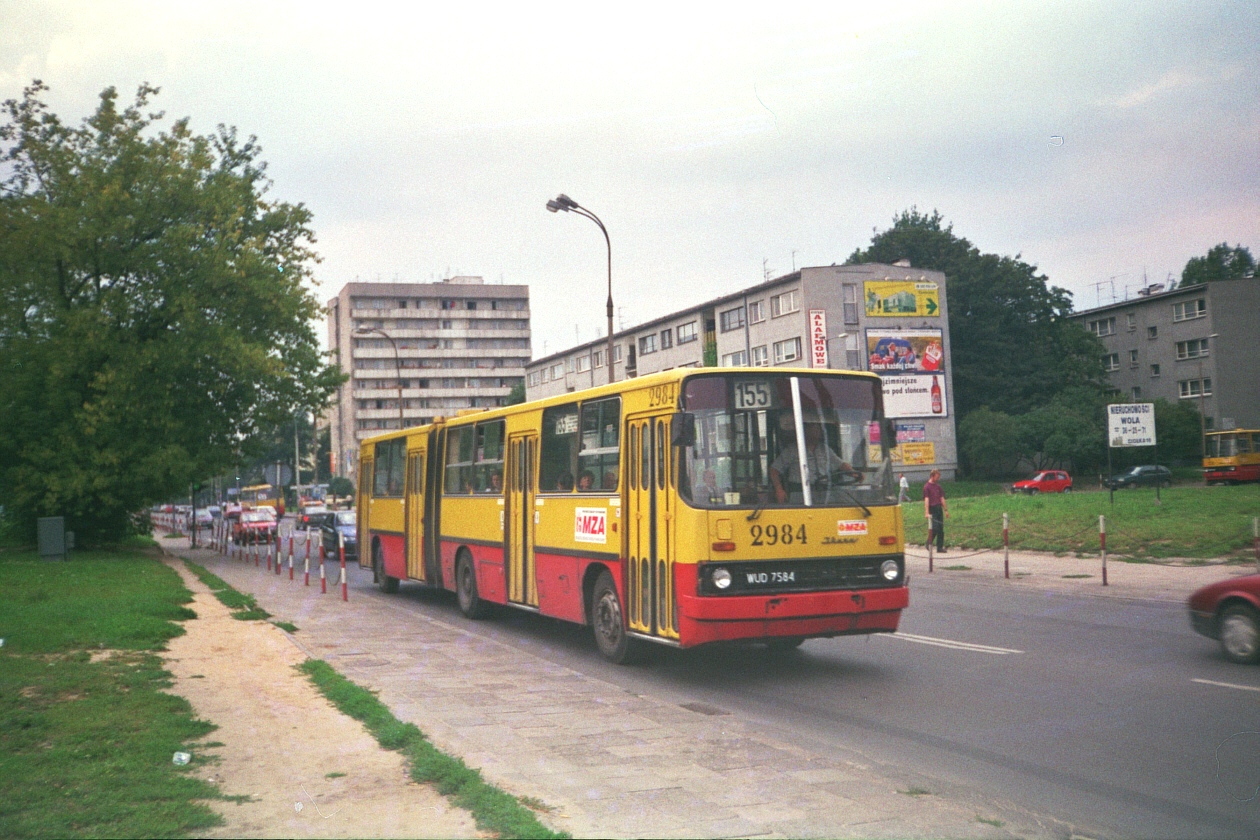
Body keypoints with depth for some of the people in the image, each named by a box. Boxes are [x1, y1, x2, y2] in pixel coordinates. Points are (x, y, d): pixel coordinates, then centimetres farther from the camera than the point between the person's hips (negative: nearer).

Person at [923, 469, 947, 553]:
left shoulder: (938, 486, 15)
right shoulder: (927, 487, -6)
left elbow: (942, 498, 19)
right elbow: (926, 499, -13)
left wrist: (946, 510, 16)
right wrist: (927, 512, -20)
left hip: (939, 509, 7)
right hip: (932, 510, -7)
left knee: (941, 529, 5)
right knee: (934, 528, -10)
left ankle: (940, 547, 9)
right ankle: (929, 544, 10)